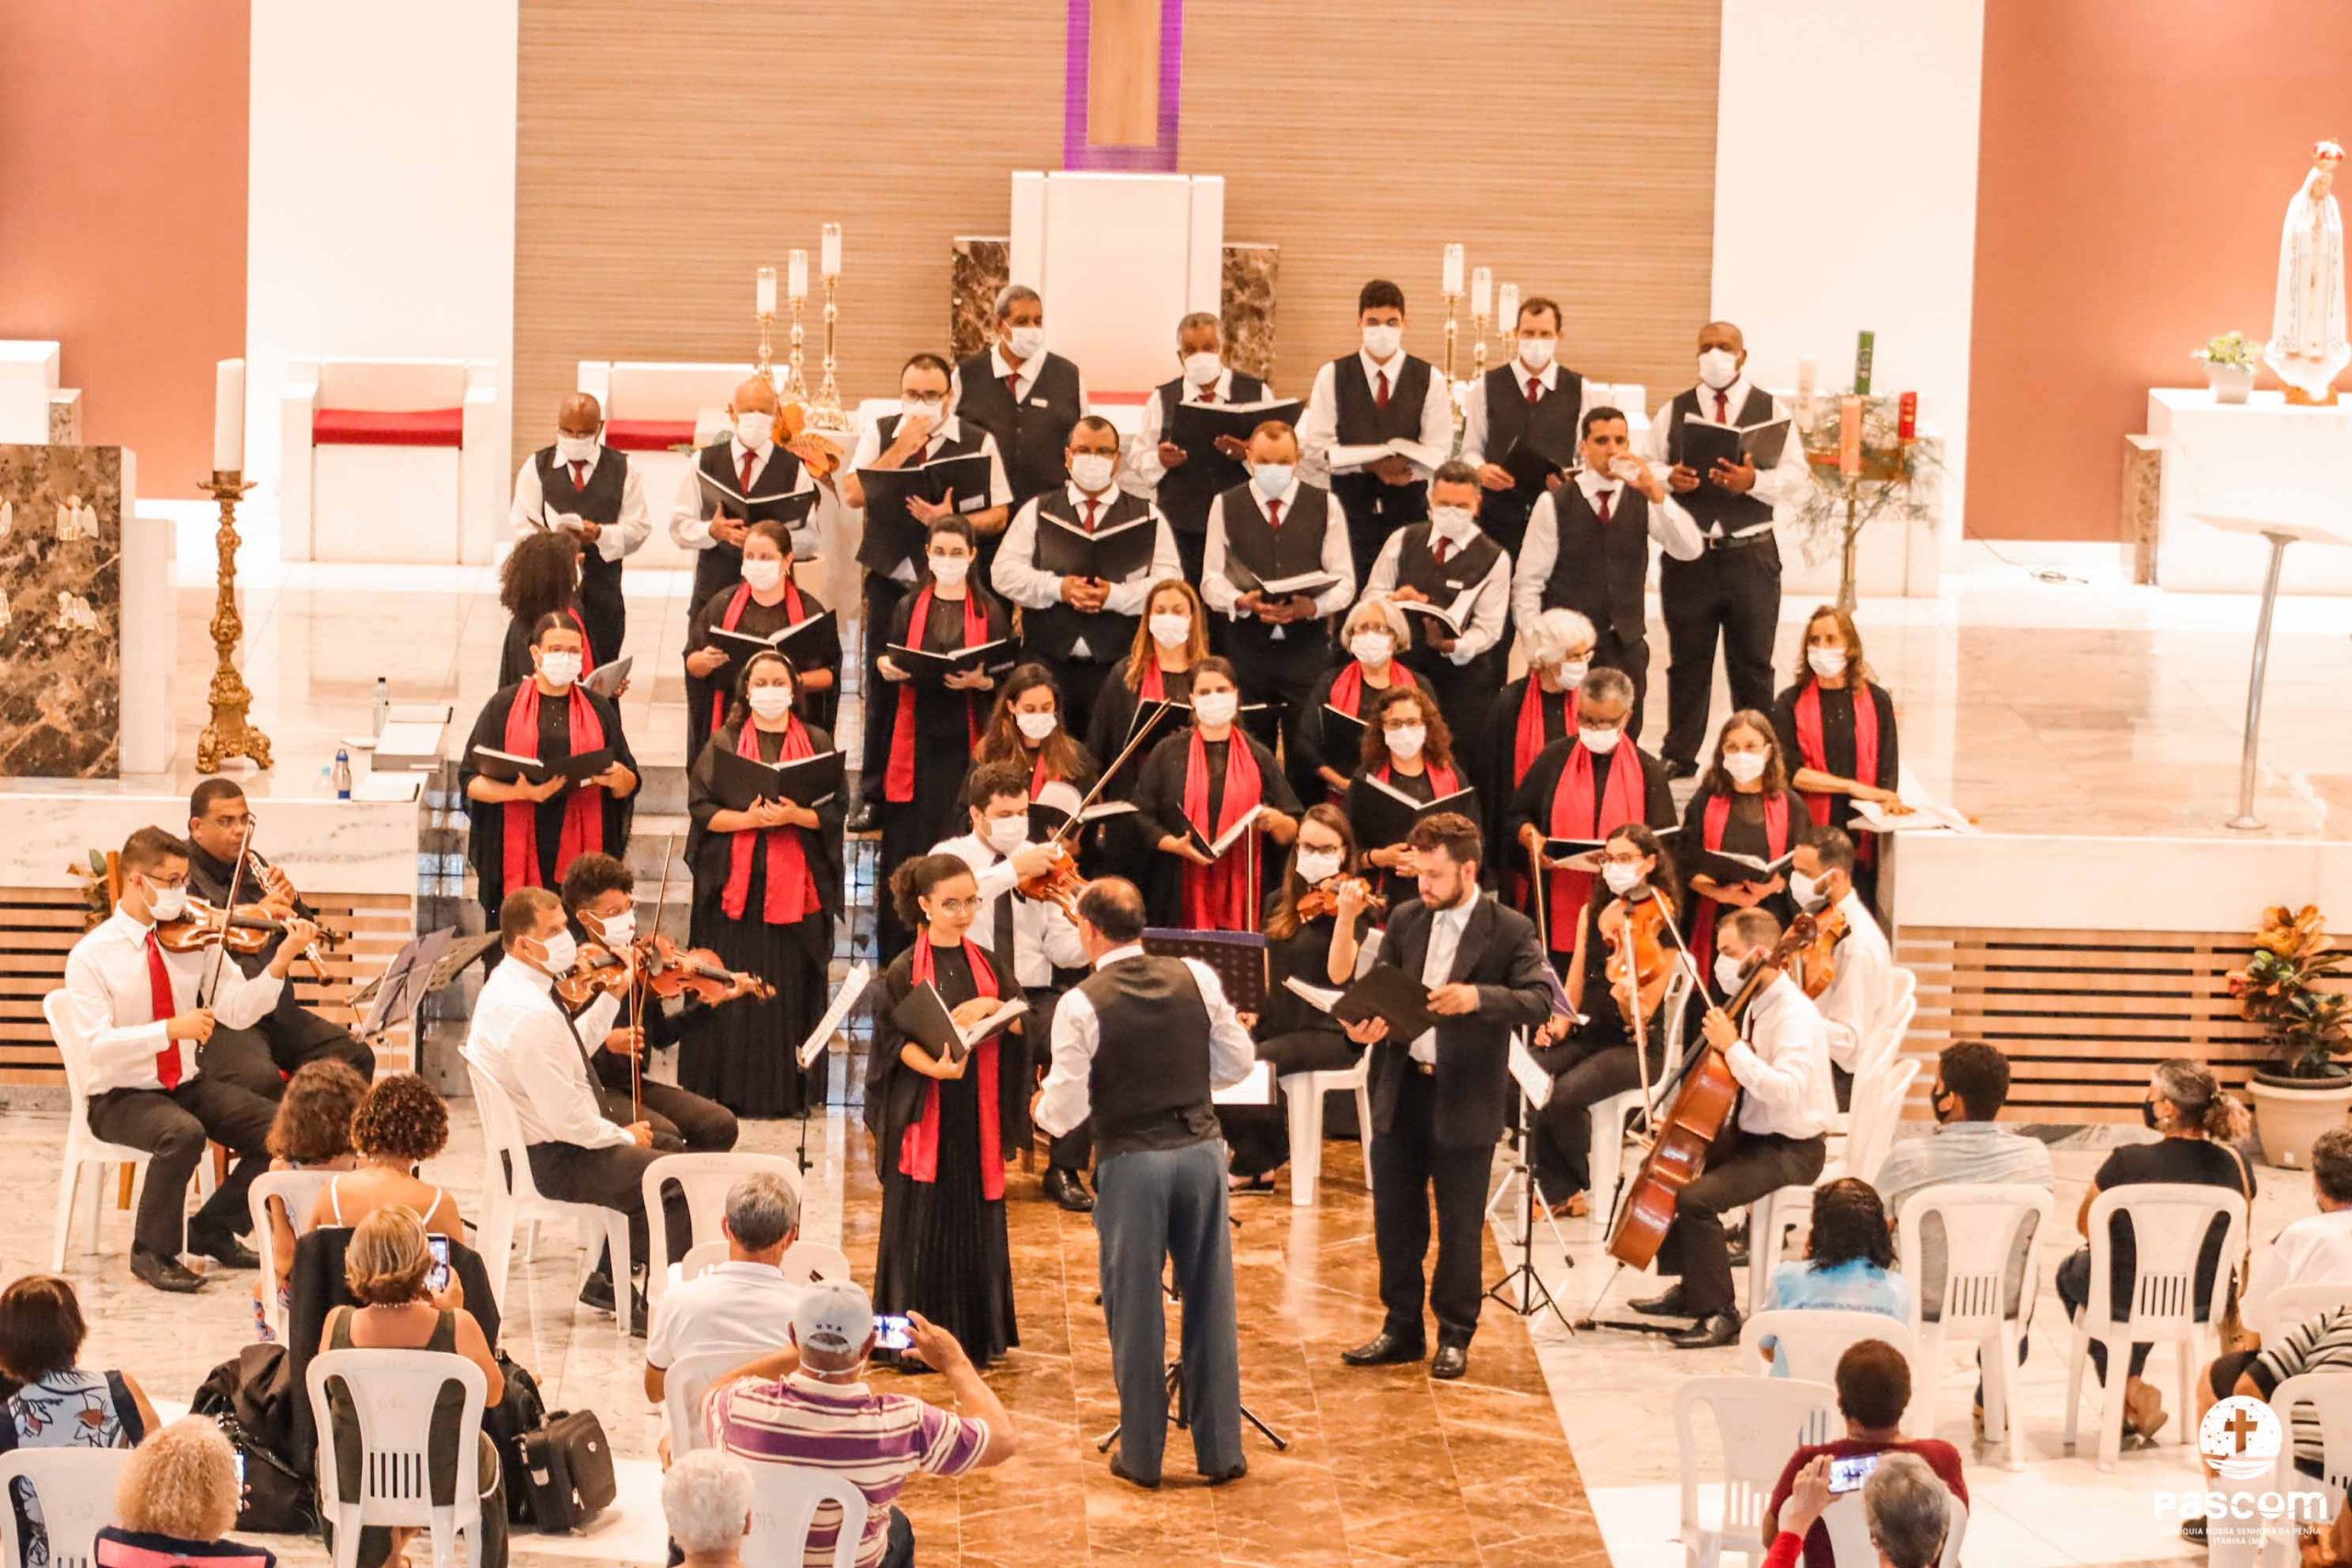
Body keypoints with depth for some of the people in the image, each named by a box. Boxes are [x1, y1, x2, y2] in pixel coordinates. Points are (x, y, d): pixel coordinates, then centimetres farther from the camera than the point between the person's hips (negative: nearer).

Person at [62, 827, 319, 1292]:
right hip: (120, 1097, -5)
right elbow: (95, 1044, -22)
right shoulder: (91, 956, -11)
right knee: (184, 1132, -36)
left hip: (189, 1084, 6)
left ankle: (212, 1230, 9)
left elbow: (237, 1011, -5)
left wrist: (281, 962, -19)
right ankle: (152, 1251, -14)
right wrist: (171, 1029, -30)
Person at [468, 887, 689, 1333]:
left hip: (530, 1142, 11)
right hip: (550, 1162, -11)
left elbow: (579, 1050, 16)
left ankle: (607, 1279, 30)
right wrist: (624, 1136, -13)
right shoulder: (530, 1013, -29)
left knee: (663, 1145, 25)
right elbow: (568, 1120, -27)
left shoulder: (506, 983, 5)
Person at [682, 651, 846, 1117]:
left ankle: (789, 1090, 7)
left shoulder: (817, 744, 9)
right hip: (734, 882, 0)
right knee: (729, 990, -2)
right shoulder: (724, 743, 7)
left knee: (791, 988, 1)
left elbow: (834, 812, 3)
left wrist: (795, 816, -15)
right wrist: (749, 819, -16)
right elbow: (701, 807, 0)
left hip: (797, 884, 0)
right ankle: (728, 1090, 4)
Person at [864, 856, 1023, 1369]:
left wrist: (989, 1011, -15)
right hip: (924, 1110, -4)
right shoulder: (904, 971, -5)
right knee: (919, 1224, 0)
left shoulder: (986, 963, 8)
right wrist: (935, 1067, -27)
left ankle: (976, 1334, 17)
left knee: (977, 1224, 8)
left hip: (977, 1113, 4)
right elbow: (896, 1041, -9)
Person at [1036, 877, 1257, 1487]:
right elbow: (1237, 1062, 5)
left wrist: (1042, 1109, 12)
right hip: (1201, 1148, 3)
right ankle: (1220, 1450, 17)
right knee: (1211, 1302, 11)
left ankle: (1141, 1455, 14)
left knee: (1135, 1307, 7)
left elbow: (1065, 1110, -11)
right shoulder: (1196, 978, -2)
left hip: (1131, 1161, -3)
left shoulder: (1081, 1005, -13)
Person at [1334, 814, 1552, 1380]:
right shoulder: (1405, 920, 7)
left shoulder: (1510, 931, -7)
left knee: (1460, 1226, 5)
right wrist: (1366, 1023, -16)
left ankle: (1455, 1337, 17)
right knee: (1394, 1217, 11)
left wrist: (1477, 997, -31)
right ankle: (1402, 1328, 24)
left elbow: (1539, 1001, -17)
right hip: (1401, 1091, 5)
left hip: (1465, 1099, -5)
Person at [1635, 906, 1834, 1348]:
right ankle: (1688, 1289, 25)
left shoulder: (1794, 1014, -23)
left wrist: (1732, 1047, -34)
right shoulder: (1756, 1004, 7)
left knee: (1696, 1198, -26)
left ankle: (1719, 1315, -15)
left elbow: (1786, 1090, -38)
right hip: (1750, 1133, 10)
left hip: (1791, 1149, -10)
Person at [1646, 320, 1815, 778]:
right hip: (1688, 555, 1)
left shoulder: (1772, 411, 6)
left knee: (1752, 664, 4)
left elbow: (1797, 481, -2)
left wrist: (1754, 481, -19)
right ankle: (1679, 755, 13)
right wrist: (1669, 480, -14)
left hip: (1751, 555, -1)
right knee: (1687, 661, 5)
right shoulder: (1674, 411, 11)